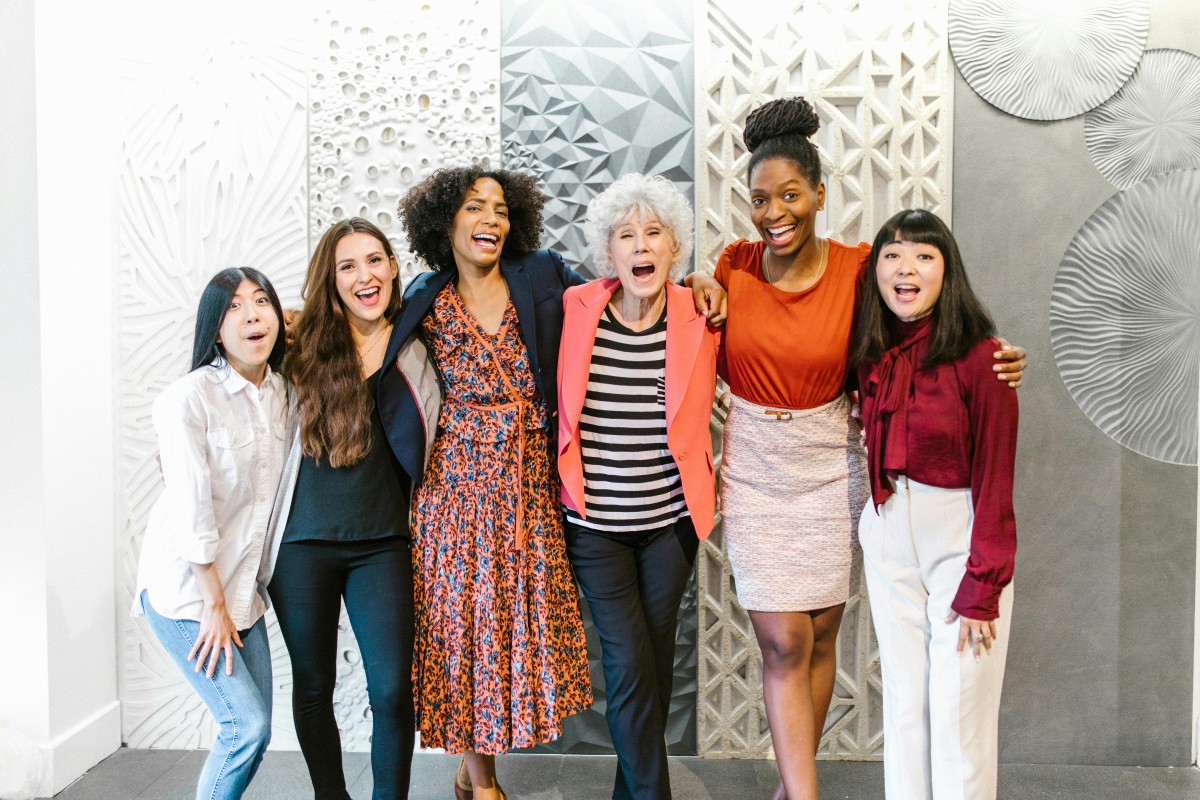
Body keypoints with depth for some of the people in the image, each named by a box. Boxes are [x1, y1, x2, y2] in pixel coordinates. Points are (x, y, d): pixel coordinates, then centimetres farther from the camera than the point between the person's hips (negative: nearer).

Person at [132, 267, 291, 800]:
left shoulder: (281, 393, 3)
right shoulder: (189, 398, -17)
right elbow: (190, 510, -17)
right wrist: (214, 605, -14)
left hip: (243, 587, 7)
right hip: (186, 590, -6)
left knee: (254, 727, 8)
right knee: (248, 724, -9)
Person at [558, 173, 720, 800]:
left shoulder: (699, 318, -7)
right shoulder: (575, 309, -8)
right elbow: (561, 405, 8)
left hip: (671, 522, 2)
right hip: (594, 525, -1)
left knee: (656, 659, 12)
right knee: (629, 664, -4)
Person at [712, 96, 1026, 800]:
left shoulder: (856, 269, -9)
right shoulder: (735, 265, -4)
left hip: (831, 470, 0)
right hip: (755, 472, 0)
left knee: (819, 638, 12)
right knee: (783, 643, -1)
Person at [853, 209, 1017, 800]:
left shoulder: (979, 355, -14)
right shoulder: (872, 352, 2)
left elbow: (994, 478, -13)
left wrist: (982, 588, -13)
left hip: (962, 536, -5)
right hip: (889, 534, 5)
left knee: (959, 712, 2)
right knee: (903, 700, 14)